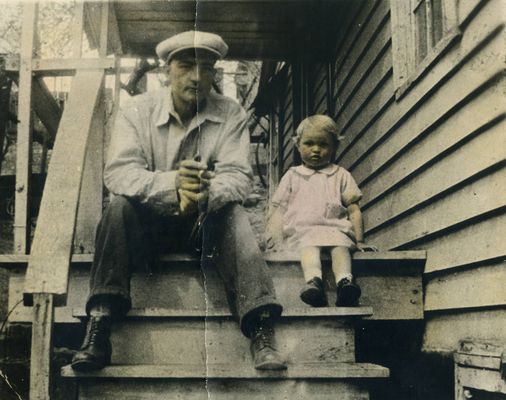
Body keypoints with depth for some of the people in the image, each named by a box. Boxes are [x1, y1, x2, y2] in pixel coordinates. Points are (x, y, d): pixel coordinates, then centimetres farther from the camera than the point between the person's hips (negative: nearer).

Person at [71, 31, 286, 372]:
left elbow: (237, 176, -17)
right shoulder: (138, 111, -7)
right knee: (120, 207, -29)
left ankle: (262, 333, -40)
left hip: (207, 217, 0)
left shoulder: (232, 115, -5)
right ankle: (99, 326, -33)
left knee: (234, 213, -31)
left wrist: (206, 195, -43)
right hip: (150, 215, 0)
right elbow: (118, 172, -21)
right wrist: (172, 184, -42)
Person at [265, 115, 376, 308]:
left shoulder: (340, 175, 24)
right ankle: (313, 281, -61)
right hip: (301, 230, -1)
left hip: (335, 228, 1)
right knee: (310, 244, -36)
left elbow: (354, 210, 17)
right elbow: (278, 210, 15)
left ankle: (345, 281, -58)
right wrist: (276, 241, -1)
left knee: (340, 244, -35)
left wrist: (359, 240, 3)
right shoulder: (292, 176, 22)